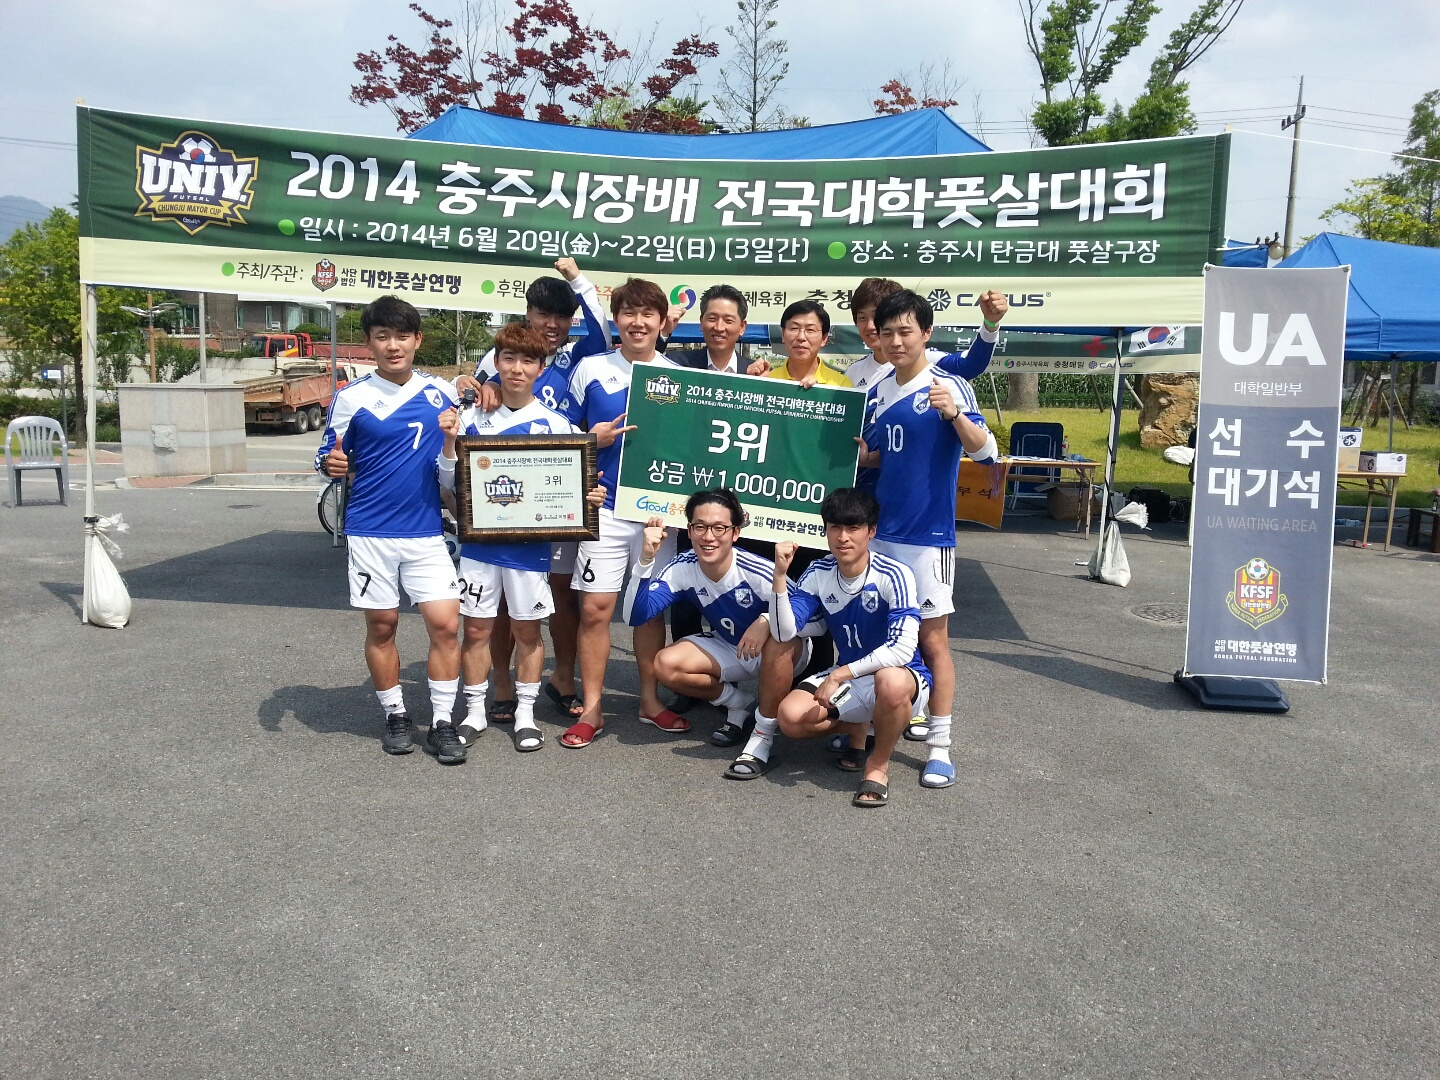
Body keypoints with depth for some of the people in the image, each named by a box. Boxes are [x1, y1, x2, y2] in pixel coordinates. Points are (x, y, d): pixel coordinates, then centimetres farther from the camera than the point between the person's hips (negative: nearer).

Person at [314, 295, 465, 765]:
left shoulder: (442, 391, 6)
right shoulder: (352, 398, -1)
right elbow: (328, 457, 3)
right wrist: (332, 464, -18)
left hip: (427, 532, 1)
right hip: (370, 532, -1)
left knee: (445, 624, -5)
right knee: (382, 625, 8)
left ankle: (442, 722, 8)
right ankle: (395, 715, 25)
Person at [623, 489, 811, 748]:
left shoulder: (758, 571, -33)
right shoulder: (682, 568, -19)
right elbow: (636, 616, -24)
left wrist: (767, 620, -46)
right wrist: (645, 559, -36)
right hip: (728, 649, 4)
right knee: (666, 666, -19)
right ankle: (741, 704, 5)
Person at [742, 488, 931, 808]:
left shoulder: (893, 575, -21)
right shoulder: (819, 574, -5)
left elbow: (902, 649, -30)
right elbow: (784, 632, -13)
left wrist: (840, 674, -31)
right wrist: (780, 574, -24)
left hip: (900, 677, -5)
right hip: (848, 677, 5)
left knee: (890, 681, -41)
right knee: (791, 717, -19)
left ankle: (879, 763, -11)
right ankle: (856, 729, 14)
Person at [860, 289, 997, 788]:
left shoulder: (949, 386, -9)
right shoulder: (878, 392, 10)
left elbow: (983, 450, -20)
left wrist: (953, 414, -36)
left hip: (928, 535, -6)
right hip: (880, 531, 7)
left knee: (933, 639, -3)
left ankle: (940, 746, 4)